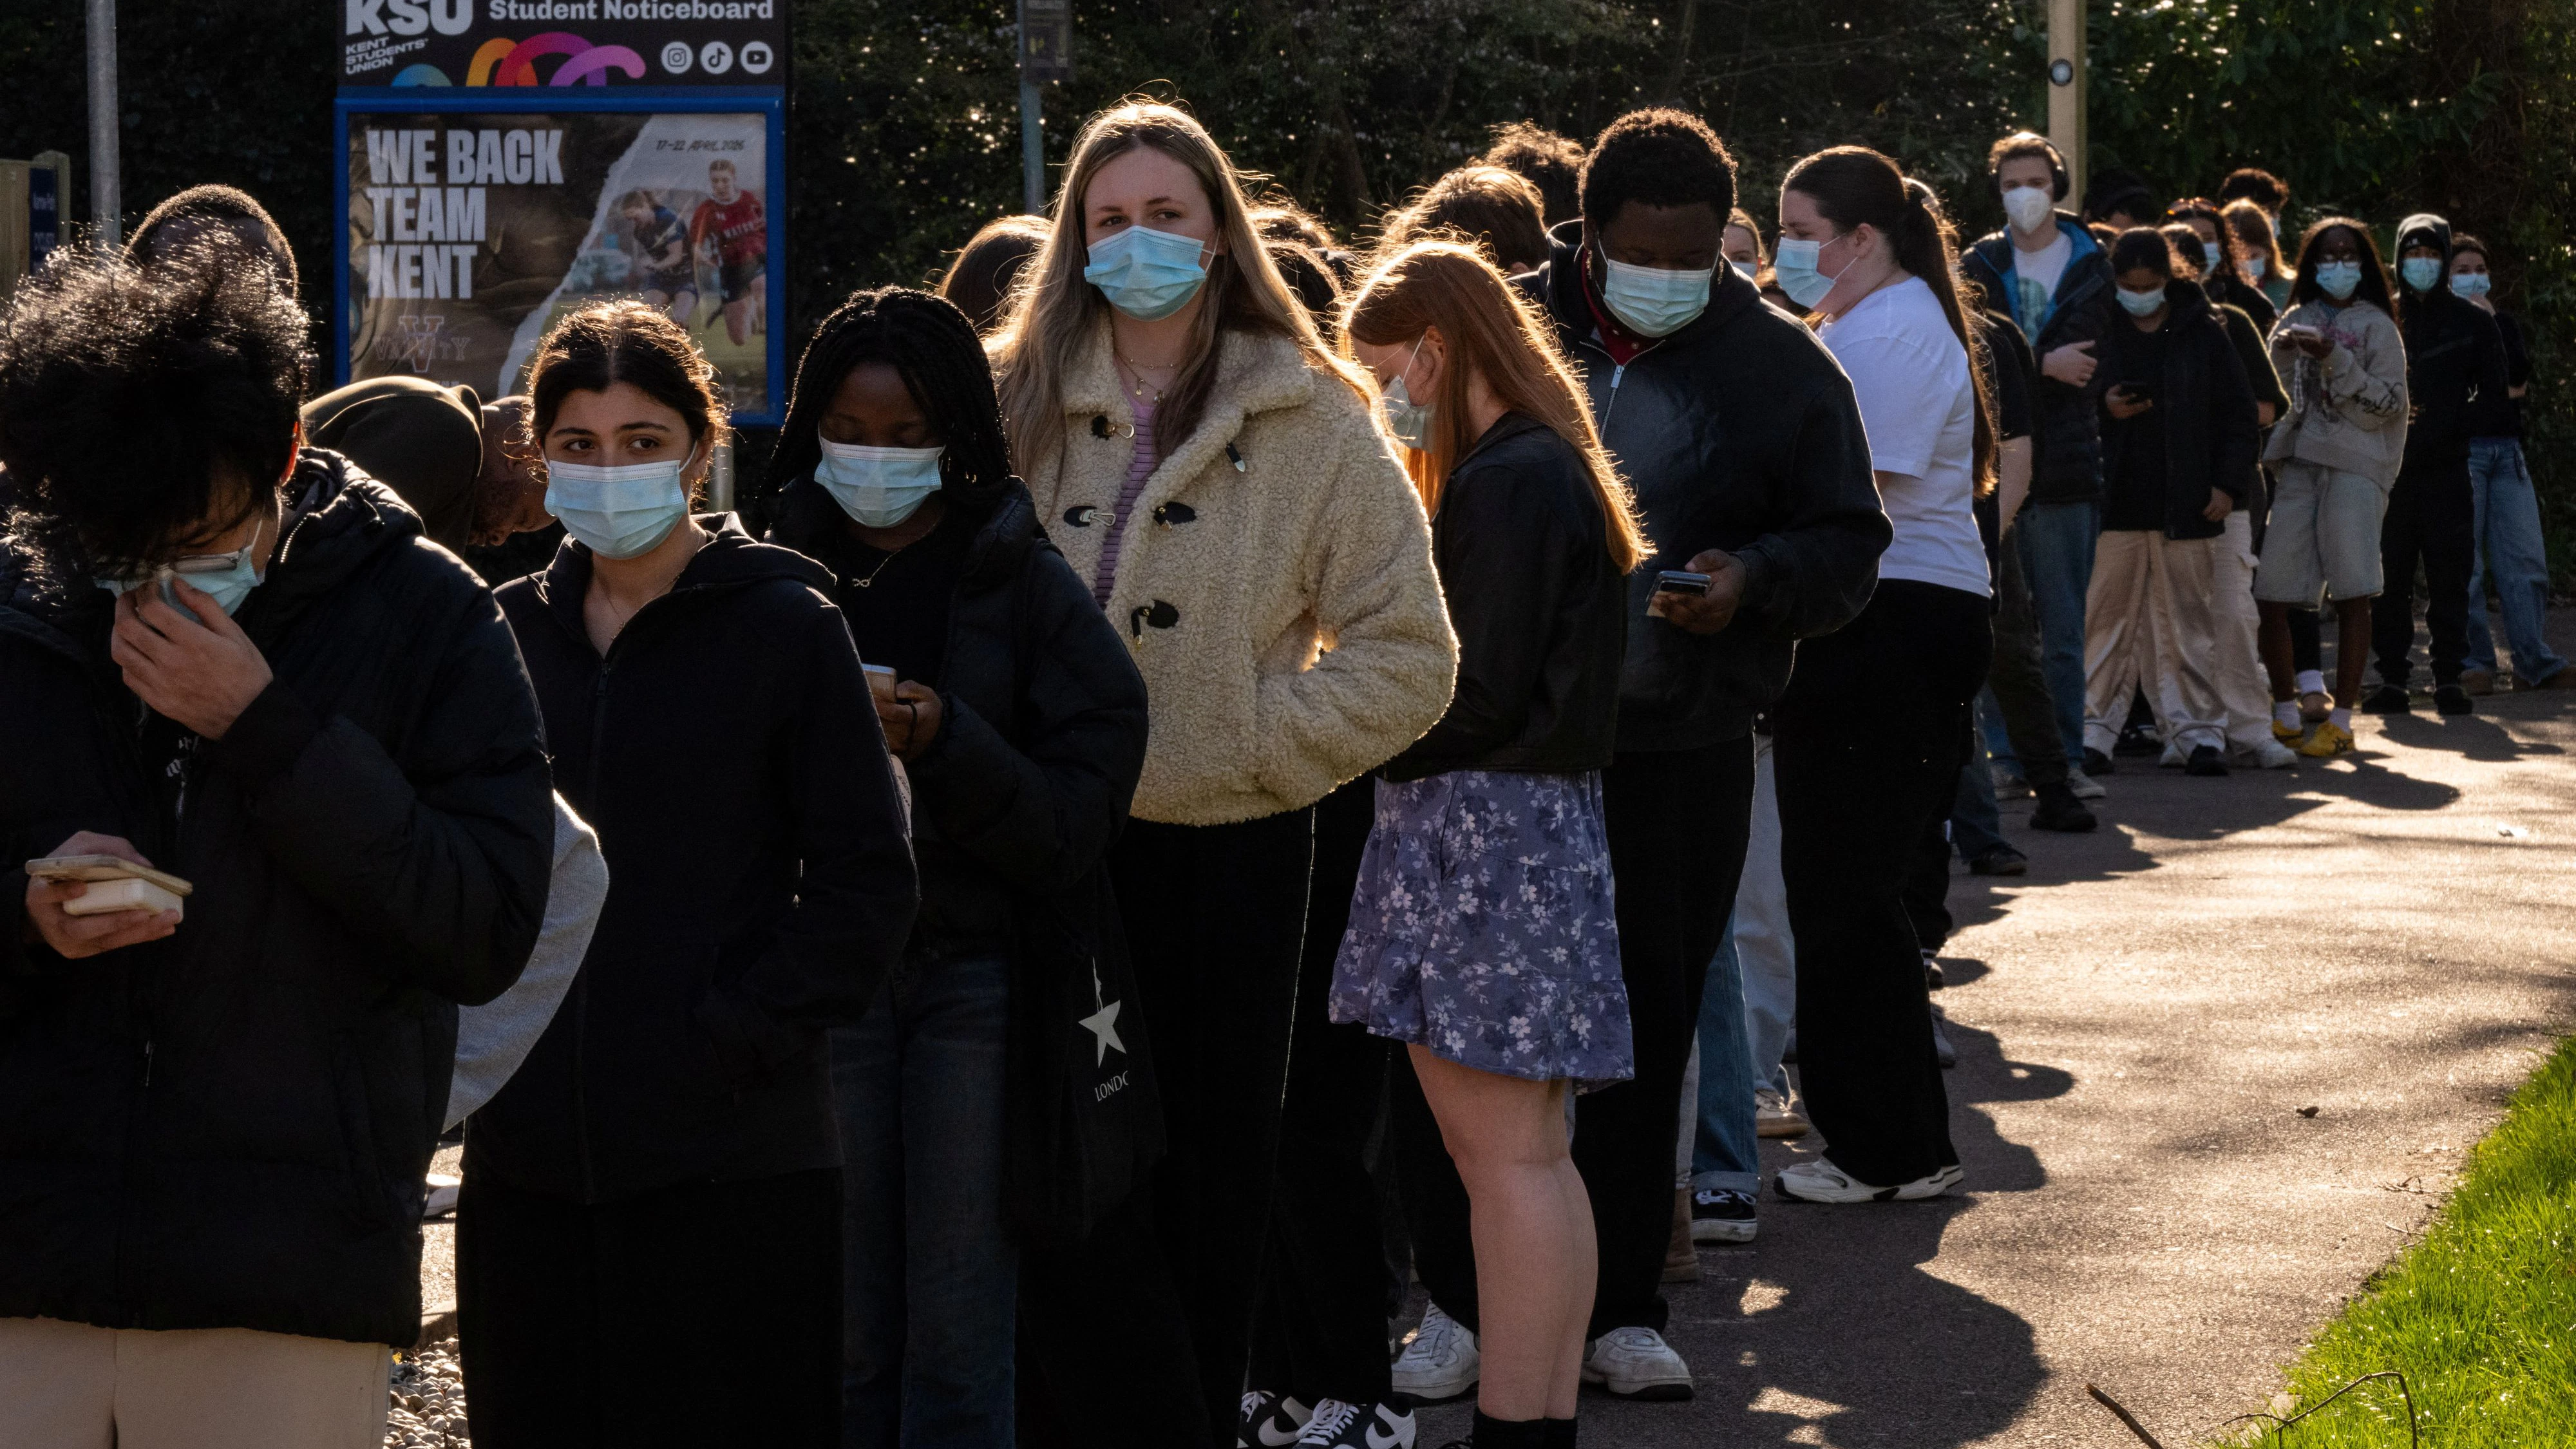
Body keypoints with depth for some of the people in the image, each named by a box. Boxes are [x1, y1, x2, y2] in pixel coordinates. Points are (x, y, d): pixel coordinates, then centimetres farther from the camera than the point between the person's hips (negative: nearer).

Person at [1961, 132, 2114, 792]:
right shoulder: (1980, 266, 10)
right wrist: (2045, 365, -10)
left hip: (2066, 466, -1)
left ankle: (2064, 756, 5)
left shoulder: (2092, 266, 8)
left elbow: (2101, 363, 6)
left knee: (2064, 631, 0)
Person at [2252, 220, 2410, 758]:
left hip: (2355, 465, -4)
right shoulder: (2296, 321, 18)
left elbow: (2388, 405, -3)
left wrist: (2335, 360, -12)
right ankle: (2285, 713, 11)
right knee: (2270, 591, -2)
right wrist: (2282, 352, -1)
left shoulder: (2375, 326, 5)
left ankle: (2341, 720, -5)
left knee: (2351, 592, -9)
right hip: (2296, 465, 4)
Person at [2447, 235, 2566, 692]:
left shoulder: (2504, 324, 19)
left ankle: (2536, 662, 1)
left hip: (2506, 449, 4)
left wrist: (2491, 322, -2)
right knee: (2464, 564, -8)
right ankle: (2474, 664, -5)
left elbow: (2519, 380, 0)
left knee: (2526, 560, -1)